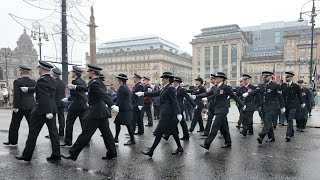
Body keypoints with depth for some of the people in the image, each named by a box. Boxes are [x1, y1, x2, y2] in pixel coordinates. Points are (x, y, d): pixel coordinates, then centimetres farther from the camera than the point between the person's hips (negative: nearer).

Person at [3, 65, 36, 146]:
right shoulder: (33, 82, 2)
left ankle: (12, 141, 19)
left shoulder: (17, 82, -9)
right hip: (31, 106, 3)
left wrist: (15, 107, -12)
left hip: (20, 106, -3)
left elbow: (16, 95, -14)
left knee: (14, 124, 11)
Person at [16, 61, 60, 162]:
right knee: (53, 131, 7)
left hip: (41, 110, -8)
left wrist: (48, 112, -26)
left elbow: (45, 97, -24)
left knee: (33, 132, 6)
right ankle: (56, 155, 12)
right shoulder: (52, 80, 12)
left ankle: (27, 155, 19)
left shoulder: (42, 80, -15)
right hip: (51, 109, 8)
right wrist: (27, 89, 37)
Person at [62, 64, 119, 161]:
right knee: (106, 133, 11)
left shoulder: (94, 83, -15)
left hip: (95, 113, -10)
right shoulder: (99, 82, 14)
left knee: (85, 134, -1)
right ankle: (112, 153, 18)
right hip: (102, 112, 10)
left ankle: (73, 154, 10)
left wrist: (112, 105, -42)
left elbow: (103, 94, -29)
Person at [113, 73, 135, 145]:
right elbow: (119, 97, 20)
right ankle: (116, 138, 22)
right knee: (117, 123, 14)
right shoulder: (126, 87, 15)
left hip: (125, 109, -10)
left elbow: (120, 99, -18)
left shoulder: (122, 87, -15)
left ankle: (132, 140, 7)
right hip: (127, 108, 10)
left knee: (128, 124, -2)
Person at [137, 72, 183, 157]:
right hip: (166, 113, 9)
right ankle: (179, 148, 27)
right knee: (173, 131, 16)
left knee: (159, 132, -3)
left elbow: (175, 101, -20)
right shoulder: (164, 89, 13)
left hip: (167, 115, -9)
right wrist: (143, 93, 13)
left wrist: (178, 114, -26)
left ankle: (151, 151, 6)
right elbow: (155, 93, 16)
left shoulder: (170, 88, -14)